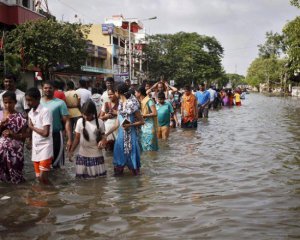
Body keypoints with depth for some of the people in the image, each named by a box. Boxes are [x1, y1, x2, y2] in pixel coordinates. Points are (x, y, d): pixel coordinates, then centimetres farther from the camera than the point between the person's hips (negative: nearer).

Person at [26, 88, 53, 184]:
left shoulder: (45, 111, -14)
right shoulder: (30, 113, 10)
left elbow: (45, 133, -20)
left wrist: (32, 127, -8)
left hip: (45, 149, -7)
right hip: (35, 149, 8)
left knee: (42, 177, -11)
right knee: (39, 177, 10)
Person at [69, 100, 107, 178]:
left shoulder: (99, 122, -6)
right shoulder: (80, 122, -3)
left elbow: (103, 136, 1)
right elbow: (77, 138, 3)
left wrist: (102, 142, -22)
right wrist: (71, 151, -1)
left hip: (96, 155, -1)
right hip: (83, 155, 1)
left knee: (98, 177, 5)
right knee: (82, 177, 6)